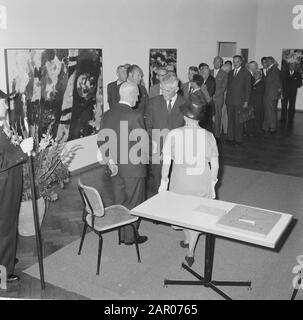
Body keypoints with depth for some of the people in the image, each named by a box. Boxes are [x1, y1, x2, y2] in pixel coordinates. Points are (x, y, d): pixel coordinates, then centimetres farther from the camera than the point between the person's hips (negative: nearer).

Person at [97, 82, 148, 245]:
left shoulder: (107, 114, 2)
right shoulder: (135, 115, -19)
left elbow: (101, 140, 2)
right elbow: (143, 142, -16)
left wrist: (109, 160, 2)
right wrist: (145, 158, 1)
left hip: (115, 167, 6)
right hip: (134, 168, -6)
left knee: (119, 202, 18)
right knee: (133, 203, 9)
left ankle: (121, 235, 30)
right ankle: (130, 236, 20)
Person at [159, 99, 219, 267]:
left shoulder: (173, 134, -11)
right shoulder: (208, 136, -6)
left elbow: (166, 162, -6)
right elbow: (215, 164, -1)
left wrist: (164, 181, 7)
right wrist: (212, 184, 12)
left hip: (180, 182, -1)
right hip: (202, 182, 1)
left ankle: (187, 240, 43)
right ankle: (190, 251, 17)